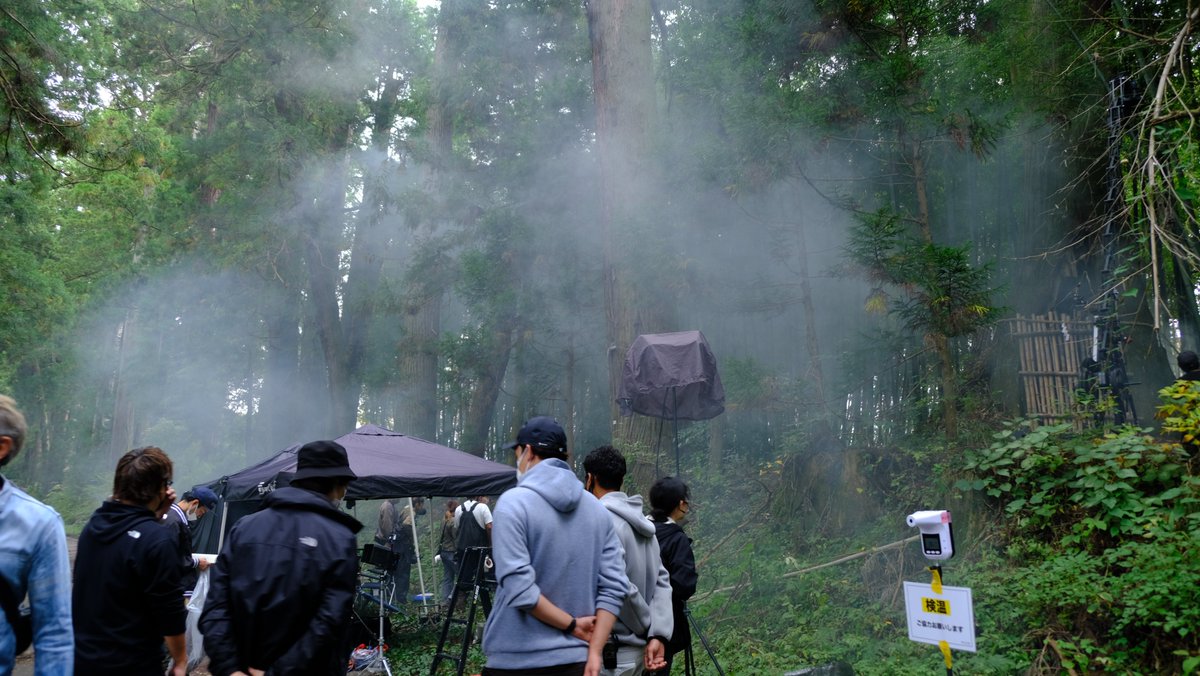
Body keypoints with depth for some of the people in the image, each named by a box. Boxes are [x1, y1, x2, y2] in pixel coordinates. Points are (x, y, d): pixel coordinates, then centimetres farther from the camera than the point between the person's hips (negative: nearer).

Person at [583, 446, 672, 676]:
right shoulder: (641, 522, 11)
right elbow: (661, 580, 2)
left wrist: (648, 628, -5)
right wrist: (658, 635, -7)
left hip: (610, 650, -8)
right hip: (636, 648, 8)